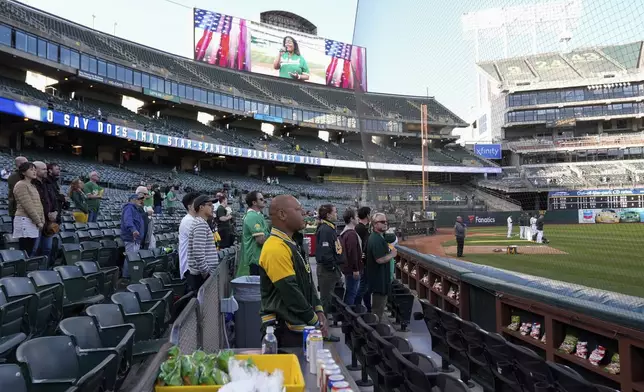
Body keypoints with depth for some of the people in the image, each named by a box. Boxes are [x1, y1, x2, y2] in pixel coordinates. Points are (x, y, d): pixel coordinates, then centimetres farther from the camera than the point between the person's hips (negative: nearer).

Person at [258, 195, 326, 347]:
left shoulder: (290, 244, 12)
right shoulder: (276, 248, -21)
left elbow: (307, 282, 16)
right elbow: (291, 292, -23)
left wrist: (318, 312, 5)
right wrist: (316, 322, -13)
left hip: (300, 325, 10)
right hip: (286, 330, -9)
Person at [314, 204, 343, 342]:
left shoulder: (329, 228, 13)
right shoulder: (325, 230, -20)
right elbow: (324, 254, -28)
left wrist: (337, 269, 16)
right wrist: (334, 267, -18)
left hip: (331, 270, 10)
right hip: (327, 270, -10)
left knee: (327, 300, 17)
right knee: (325, 301, -1)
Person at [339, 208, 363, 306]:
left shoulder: (344, 232, 12)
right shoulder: (352, 234, -21)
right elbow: (352, 253, -25)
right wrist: (356, 269, -21)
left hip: (347, 268, 10)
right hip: (352, 269, -10)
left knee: (349, 292, 19)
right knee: (352, 293, -2)